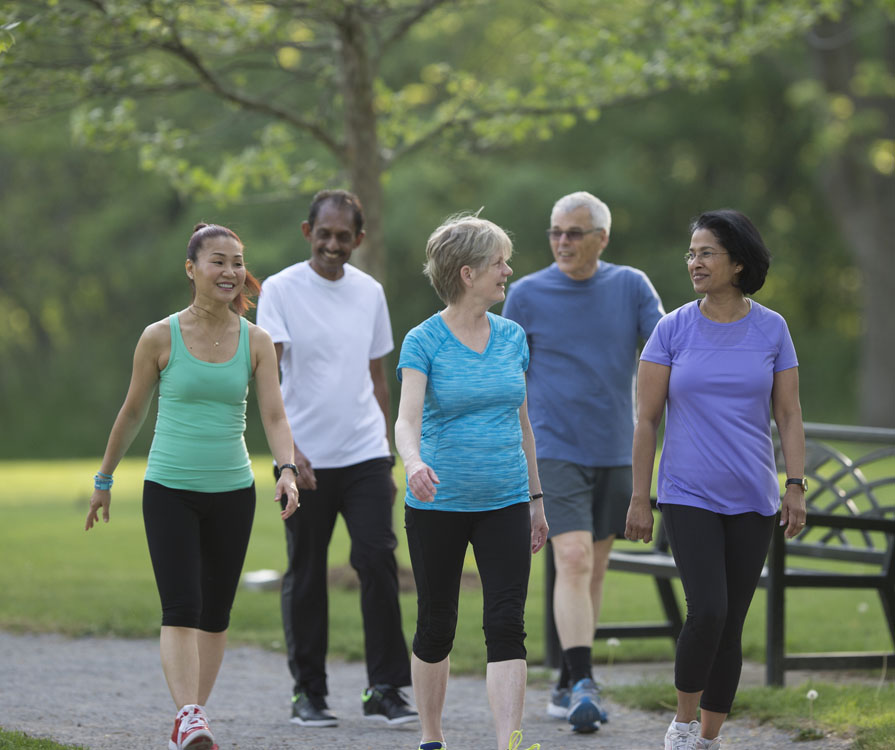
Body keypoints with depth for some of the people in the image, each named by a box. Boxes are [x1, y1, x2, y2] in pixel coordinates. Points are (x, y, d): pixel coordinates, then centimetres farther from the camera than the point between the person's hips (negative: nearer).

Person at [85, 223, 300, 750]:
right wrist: (104, 479, 13)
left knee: (216, 613, 8)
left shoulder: (256, 342, 1)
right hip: (170, 489, -3)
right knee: (181, 608, -16)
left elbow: (274, 416, -6)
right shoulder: (161, 338, -5)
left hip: (232, 491, 3)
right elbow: (133, 413, 6)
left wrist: (287, 470, -24)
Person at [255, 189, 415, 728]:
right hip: (305, 460, -3)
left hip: (365, 456, 3)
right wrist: (287, 448, -24)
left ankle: (386, 689, -1)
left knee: (378, 562, -8)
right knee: (306, 577, 4)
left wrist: (389, 459, 16)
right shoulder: (281, 290, -4)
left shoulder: (370, 293, 9)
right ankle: (308, 691, 15)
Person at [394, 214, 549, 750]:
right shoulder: (424, 341, -7)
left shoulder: (512, 337, 7)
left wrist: (536, 498, 16)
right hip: (438, 505, -3)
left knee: (507, 625, -9)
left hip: (504, 504, 3)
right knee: (437, 625, 8)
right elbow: (408, 418, -21)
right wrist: (414, 462, -42)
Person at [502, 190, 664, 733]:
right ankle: (582, 685, -22)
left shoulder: (631, 287, 3)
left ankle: (568, 683, 22)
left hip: (616, 453, 3)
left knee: (595, 569, 10)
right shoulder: (528, 295, -1)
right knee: (573, 561, -17)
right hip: (556, 451, -3)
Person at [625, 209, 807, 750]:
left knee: (732, 624, 4)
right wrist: (639, 500, -1)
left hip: (752, 501, 2)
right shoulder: (673, 330, -1)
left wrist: (796, 487, -4)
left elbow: (789, 414, 5)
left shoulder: (771, 329, 2)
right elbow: (647, 419, 1)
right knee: (708, 612, -17)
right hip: (689, 497, -2)